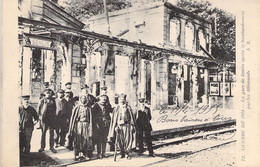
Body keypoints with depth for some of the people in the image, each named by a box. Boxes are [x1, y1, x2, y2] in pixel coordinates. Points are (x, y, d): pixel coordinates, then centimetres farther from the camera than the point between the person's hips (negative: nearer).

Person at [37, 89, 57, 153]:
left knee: (52, 133, 6)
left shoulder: (52, 100, 7)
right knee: (43, 133, 5)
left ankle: (51, 147, 15)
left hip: (52, 119, 3)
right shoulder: (42, 100, -1)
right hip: (44, 119, -2)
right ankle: (42, 147, 15)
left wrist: (54, 117, 7)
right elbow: (38, 109, 2)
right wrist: (40, 117, -4)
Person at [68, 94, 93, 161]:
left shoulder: (88, 109, 10)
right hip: (78, 125, -1)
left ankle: (86, 154, 5)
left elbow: (90, 119, 10)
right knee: (78, 140, -2)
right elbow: (73, 118, 5)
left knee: (86, 140, -2)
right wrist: (72, 127, 0)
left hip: (86, 125, 1)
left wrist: (90, 127, 1)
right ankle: (77, 155, 4)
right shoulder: (77, 108, 7)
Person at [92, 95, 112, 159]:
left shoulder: (107, 106, 10)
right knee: (99, 140, 0)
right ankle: (99, 153, 6)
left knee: (104, 139, 6)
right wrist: (96, 124, -10)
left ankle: (103, 153, 14)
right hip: (98, 125, -3)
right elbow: (93, 115, -5)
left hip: (106, 124, 4)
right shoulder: (96, 105, -1)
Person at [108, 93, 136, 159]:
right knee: (120, 140, 1)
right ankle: (122, 153, 16)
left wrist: (132, 126, 1)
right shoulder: (116, 109, 10)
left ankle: (127, 153, 9)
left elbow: (132, 118, 7)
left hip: (127, 126, -1)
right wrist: (115, 127, 1)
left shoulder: (128, 108, 7)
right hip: (119, 126, 1)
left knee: (128, 140, -4)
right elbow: (114, 120, 9)